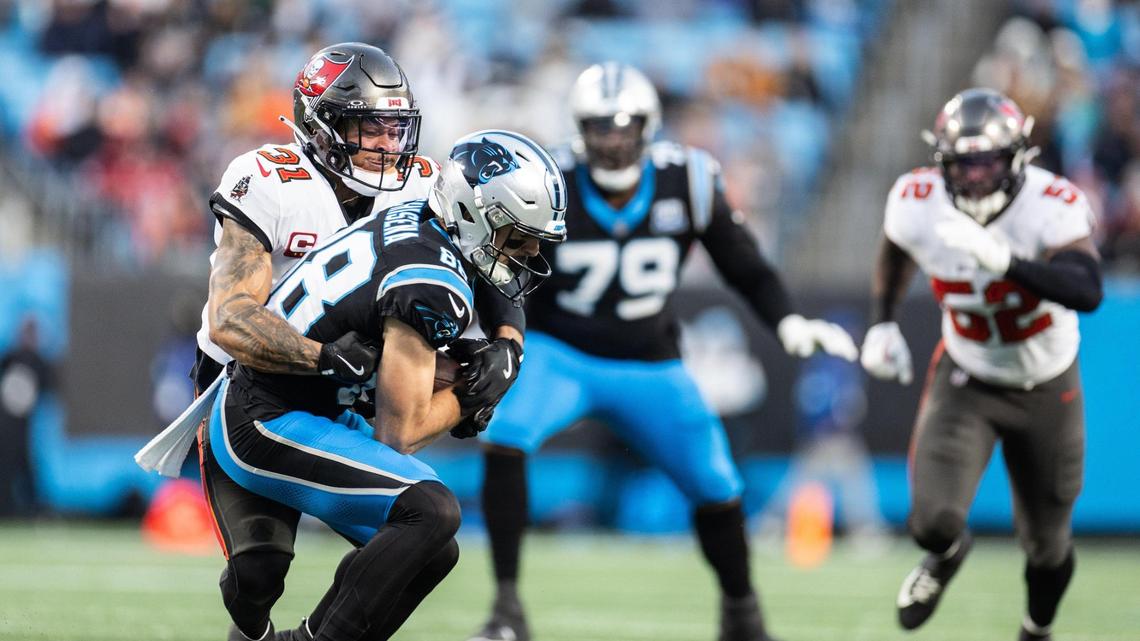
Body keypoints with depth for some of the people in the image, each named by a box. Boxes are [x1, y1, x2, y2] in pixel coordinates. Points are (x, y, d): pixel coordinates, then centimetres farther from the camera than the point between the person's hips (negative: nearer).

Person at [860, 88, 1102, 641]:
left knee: (1046, 542, 13)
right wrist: (882, 323, 0)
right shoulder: (917, 205, -19)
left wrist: (1003, 259, -57)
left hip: (1046, 388, -1)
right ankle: (945, 554, 22)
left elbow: (1087, 292, -46)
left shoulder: (1051, 206, -29)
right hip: (966, 381, 1)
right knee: (934, 521, -18)